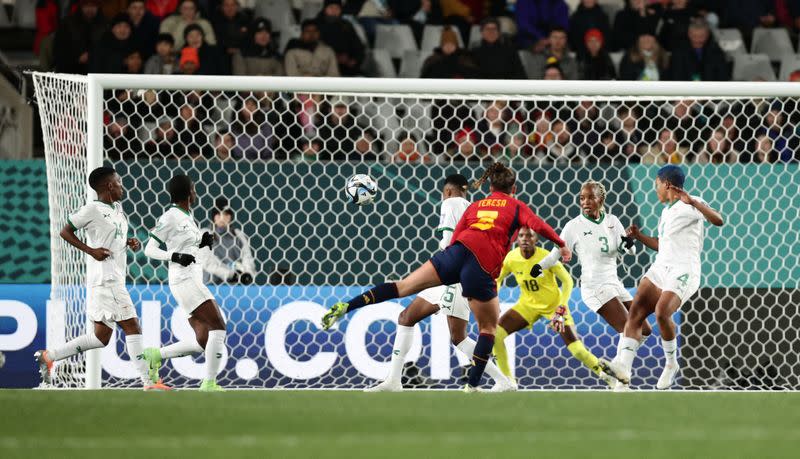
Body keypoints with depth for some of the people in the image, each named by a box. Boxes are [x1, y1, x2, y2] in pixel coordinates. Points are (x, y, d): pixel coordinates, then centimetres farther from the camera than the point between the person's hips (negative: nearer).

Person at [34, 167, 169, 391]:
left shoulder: (117, 209, 17)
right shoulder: (93, 209, -8)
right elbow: (65, 231, -6)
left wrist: (130, 242, 9)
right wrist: (91, 250, -16)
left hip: (115, 279, 10)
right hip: (105, 278, -10)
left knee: (101, 337, 9)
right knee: (132, 327, -10)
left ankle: (49, 356, 13)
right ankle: (148, 382, -9)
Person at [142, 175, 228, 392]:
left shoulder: (188, 216, 17)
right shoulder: (170, 218, -8)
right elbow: (149, 249, -8)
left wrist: (203, 242, 5)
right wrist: (175, 256, -23)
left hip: (194, 281, 9)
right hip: (184, 281, -9)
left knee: (203, 342, 3)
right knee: (218, 327, -16)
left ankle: (155, 355, 13)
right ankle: (209, 382, -15)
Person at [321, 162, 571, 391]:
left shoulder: (475, 206, 27)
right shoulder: (516, 206, 17)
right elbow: (537, 225, -2)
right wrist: (562, 245, 3)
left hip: (456, 252, 3)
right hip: (483, 268, -3)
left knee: (403, 286, 2)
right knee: (488, 326, 14)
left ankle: (347, 306, -13)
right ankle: (473, 385, 12)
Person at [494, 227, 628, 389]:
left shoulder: (546, 257, -24)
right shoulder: (511, 258, -14)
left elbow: (567, 281, -18)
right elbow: (497, 279, 4)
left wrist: (561, 310, -27)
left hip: (554, 305, -4)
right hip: (528, 305, 4)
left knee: (577, 349, -15)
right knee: (495, 334, -15)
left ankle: (604, 371, 14)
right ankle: (508, 381, 0)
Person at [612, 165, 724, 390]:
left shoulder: (691, 205, -7)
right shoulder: (667, 211, 21)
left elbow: (718, 220, -23)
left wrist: (692, 201, -32)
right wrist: (639, 236, 20)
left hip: (683, 271, -9)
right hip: (661, 268, 9)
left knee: (661, 313, -27)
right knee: (635, 312, -7)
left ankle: (671, 363, -5)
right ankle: (623, 367, -12)